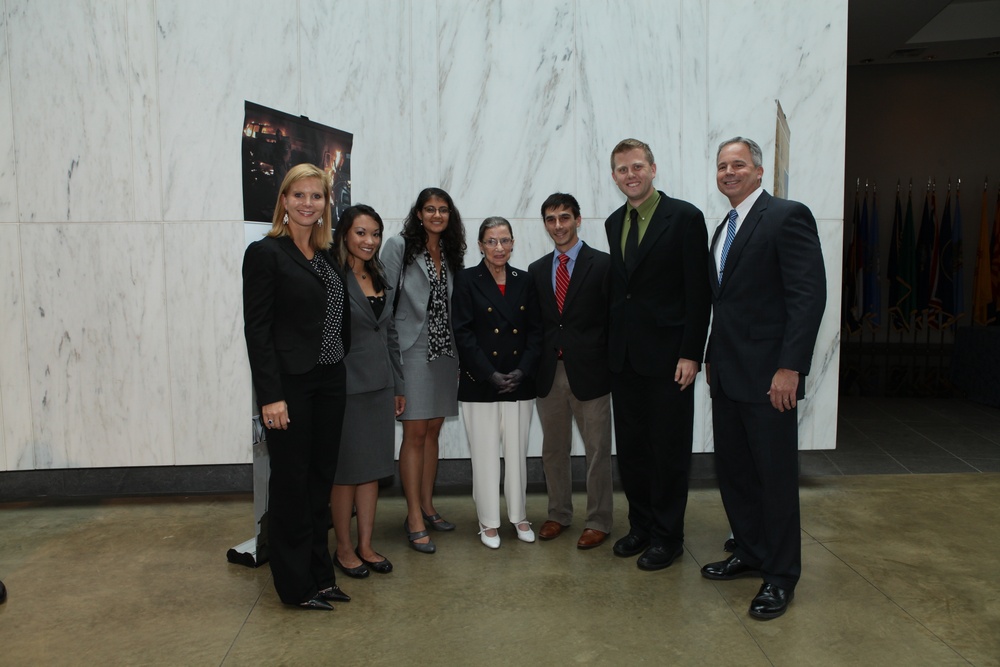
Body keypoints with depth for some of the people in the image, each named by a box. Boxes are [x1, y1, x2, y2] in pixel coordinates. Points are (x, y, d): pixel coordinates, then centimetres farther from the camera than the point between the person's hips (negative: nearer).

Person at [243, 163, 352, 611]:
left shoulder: (327, 256, 12)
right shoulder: (266, 253, -8)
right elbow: (257, 329, -13)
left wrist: (341, 374, 8)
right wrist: (270, 396, -18)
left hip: (329, 383, 7)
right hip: (290, 384, -7)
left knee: (321, 479, 14)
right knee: (291, 482, 5)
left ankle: (320, 574, 28)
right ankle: (295, 585, 19)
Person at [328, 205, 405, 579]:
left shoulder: (380, 279, 12)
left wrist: (397, 386, 15)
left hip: (379, 386, 7)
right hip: (346, 386, -7)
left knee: (372, 467, 12)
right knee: (345, 470, 5)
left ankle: (366, 545, 24)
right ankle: (344, 548, 21)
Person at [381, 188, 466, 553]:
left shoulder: (452, 253, 13)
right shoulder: (399, 246, -4)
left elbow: (456, 304, 14)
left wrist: (459, 347, 6)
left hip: (444, 350, 6)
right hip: (413, 349, -5)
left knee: (433, 430, 12)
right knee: (415, 433, -3)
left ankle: (427, 505, 24)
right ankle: (414, 519, 4)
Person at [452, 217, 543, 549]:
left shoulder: (525, 281, 8)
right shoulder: (467, 280, -2)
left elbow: (535, 331, 6)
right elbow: (464, 334, -8)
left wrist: (523, 371, -8)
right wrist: (490, 375, -14)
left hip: (519, 382, 3)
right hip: (480, 384, -2)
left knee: (517, 452, 10)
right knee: (485, 454, 6)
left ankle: (519, 515, 27)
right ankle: (488, 521, 20)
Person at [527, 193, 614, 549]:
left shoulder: (603, 264, -4)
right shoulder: (536, 270, 10)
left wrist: (611, 366, -8)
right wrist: (533, 367, 3)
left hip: (589, 372, -4)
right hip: (549, 373, 4)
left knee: (597, 452, 6)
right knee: (553, 450, 15)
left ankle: (598, 521, 21)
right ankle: (559, 514, 31)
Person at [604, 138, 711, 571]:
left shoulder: (685, 217, -7)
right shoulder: (614, 223, 12)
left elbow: (699, 291, -10)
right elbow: (619, 287, 13)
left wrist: (691, 354, -15)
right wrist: (613, 345, 8)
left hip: (667, 355, -6)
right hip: (624, 356, 6)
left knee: (669, 449, 5)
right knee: (630, 448, 13)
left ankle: (667, 536, 21)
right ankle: (640, 526, 30)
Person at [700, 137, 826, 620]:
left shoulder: (788, 216, -10)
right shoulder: (723, 229, 17)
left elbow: (810, 294, -17)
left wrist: (790, 367, -21)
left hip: (768, 374, -8)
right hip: (727, 375, 8)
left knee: (776, 475, 3)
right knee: (732, 470, 15)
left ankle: (781, 575, 19)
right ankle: (750, 552, 33)